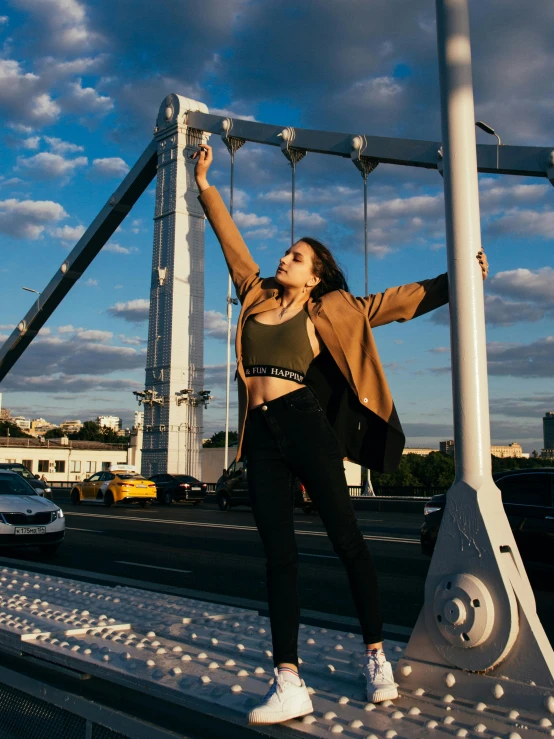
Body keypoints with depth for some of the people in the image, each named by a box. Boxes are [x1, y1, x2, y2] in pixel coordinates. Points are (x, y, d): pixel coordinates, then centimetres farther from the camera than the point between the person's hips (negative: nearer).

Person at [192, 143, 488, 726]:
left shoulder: (330, 311, 8)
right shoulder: (257, 296, 18)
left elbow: (399, 301, 10)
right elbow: (232, 240, 26)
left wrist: (456, 281, 5)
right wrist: (205, 184, 31)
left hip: (305, 425, -4)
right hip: (261, 435, 4)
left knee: (346, 539, 0)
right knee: (278, 554, -1)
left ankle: (376, 656, 17)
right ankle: (288, 683, 0)